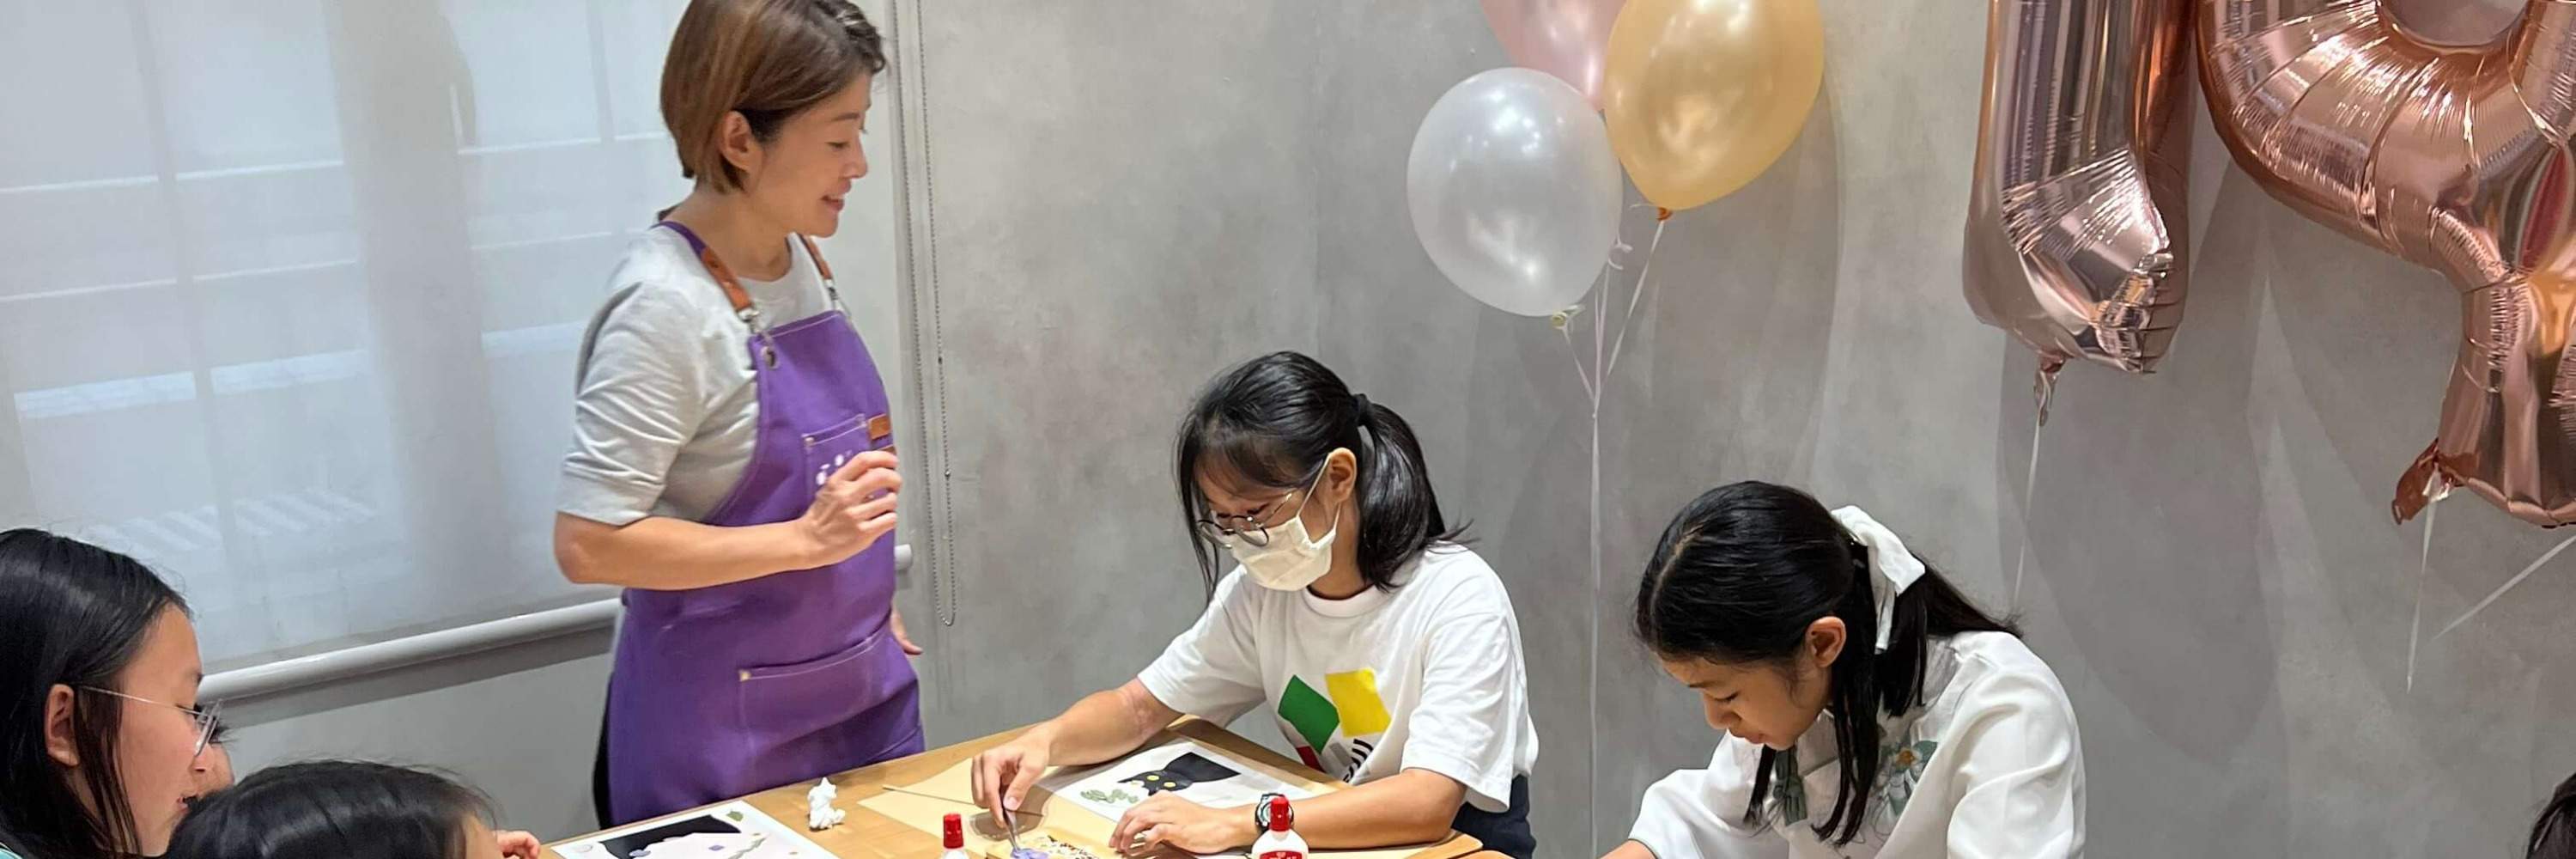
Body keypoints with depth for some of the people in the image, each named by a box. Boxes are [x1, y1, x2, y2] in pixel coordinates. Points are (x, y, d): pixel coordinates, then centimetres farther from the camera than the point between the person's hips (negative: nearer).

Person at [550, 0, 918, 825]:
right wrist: (806, 542, -26)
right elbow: (588, 543, -23)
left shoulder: (800, 259, 0)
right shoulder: (666, 306, -22)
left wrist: (865, 595, 13)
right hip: (726, 729, -7)